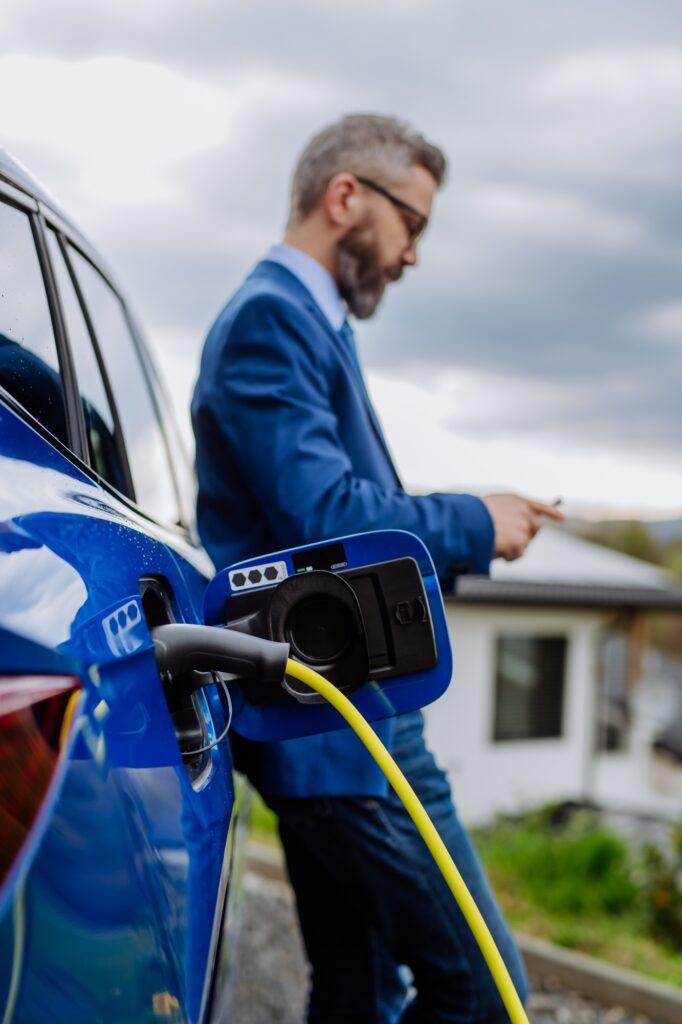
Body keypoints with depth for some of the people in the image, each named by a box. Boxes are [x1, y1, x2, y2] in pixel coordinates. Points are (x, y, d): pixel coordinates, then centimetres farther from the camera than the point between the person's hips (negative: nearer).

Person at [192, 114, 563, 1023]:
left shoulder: (304, 320, 20)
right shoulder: (272, 317, -12)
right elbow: (321, 513, -23)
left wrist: (461, 536, 8)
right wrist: (476, 525, -10)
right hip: (342, 725, -11)